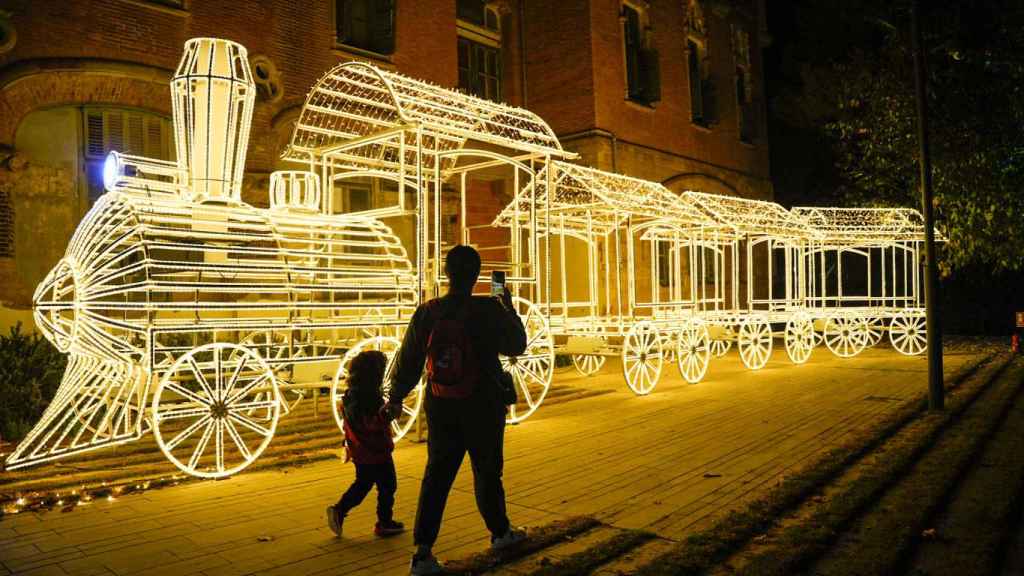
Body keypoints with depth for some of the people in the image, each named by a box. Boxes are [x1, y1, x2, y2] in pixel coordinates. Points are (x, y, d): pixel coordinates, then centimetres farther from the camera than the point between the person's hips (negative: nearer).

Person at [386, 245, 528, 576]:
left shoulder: (426, 313, -6)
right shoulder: (489, 310, -15)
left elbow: (407, 361, 2)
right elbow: (515, 346, -1)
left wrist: (396, 397, 17)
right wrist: (509, 310, 13)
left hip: (440, 408, 3)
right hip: (482, 408, -2)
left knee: (437, 475, 8)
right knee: (487, 471, 16)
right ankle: (500, 532, 36)